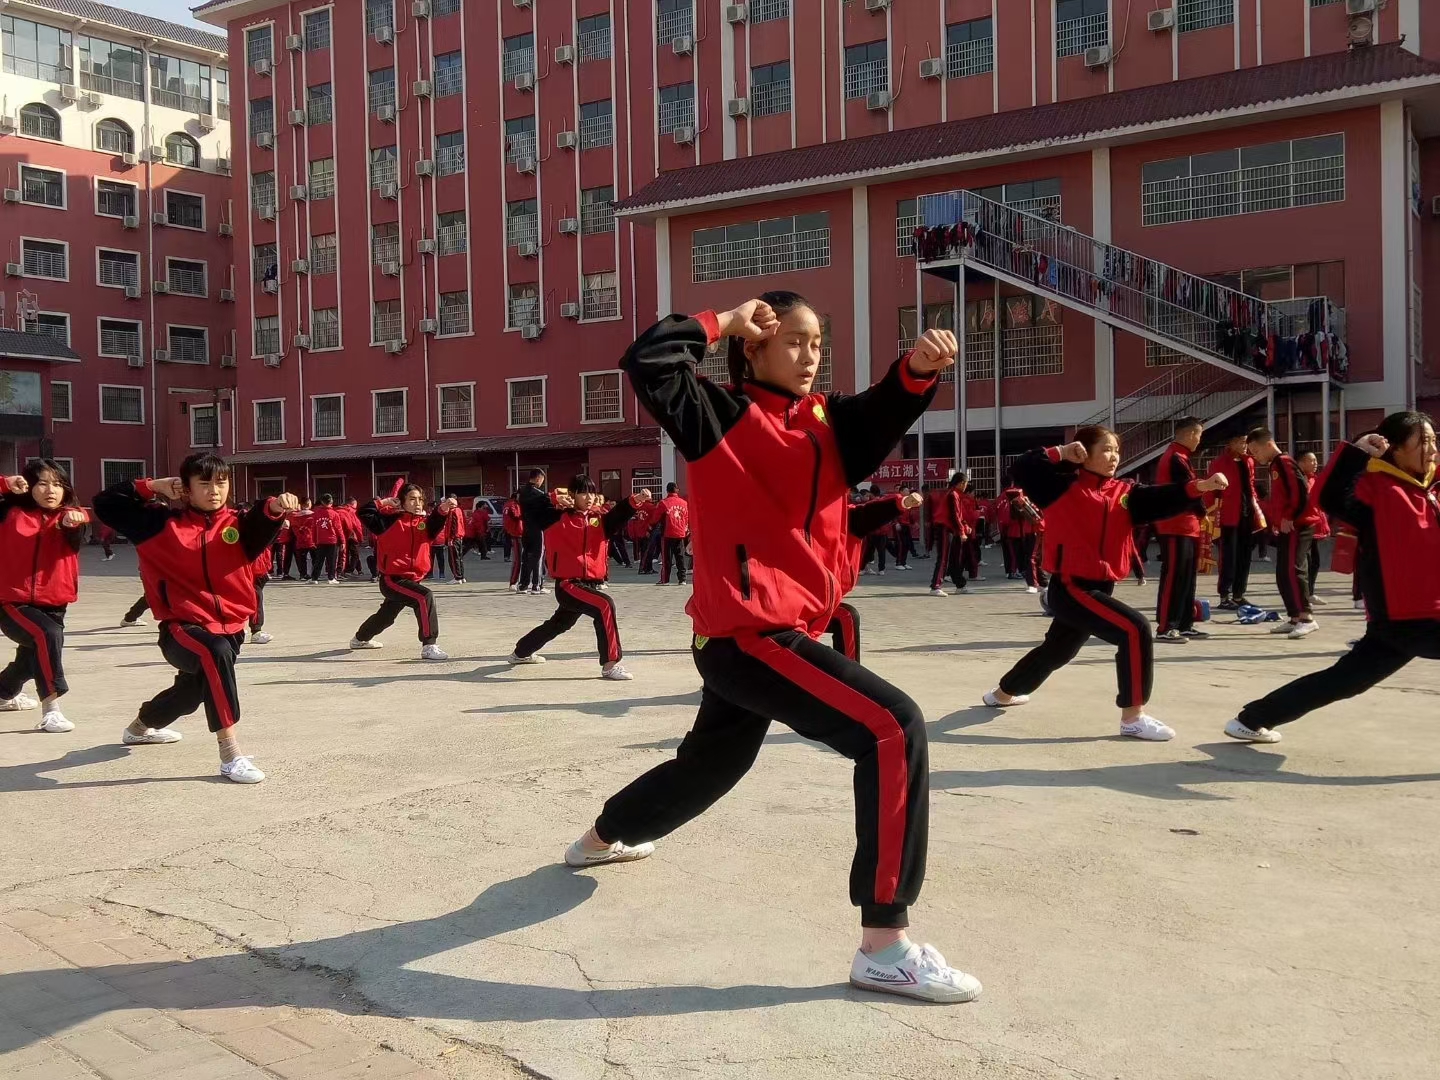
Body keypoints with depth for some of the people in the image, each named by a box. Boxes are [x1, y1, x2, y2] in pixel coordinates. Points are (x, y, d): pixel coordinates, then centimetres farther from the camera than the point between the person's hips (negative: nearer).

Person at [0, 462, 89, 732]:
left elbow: (73, 538, -22)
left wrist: (73, 520, -46)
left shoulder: (67, 519, 1)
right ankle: (50, 709, -31)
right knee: (47, 635, -33)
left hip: (52, 605, 4)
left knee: (32, 659, 25)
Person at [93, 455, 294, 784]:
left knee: (191, 692, 27)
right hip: (182, 628, -4)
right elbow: (105, 504, 2)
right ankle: (230, 755, -37)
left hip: (230, 629, 4)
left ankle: (140, 726, 62)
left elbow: (262, 525, -25)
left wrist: (275, 507, -46)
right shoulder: (163, 524, -1)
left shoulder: (238, 524, -1)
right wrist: (152, 486, -7)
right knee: (216, 654, -38)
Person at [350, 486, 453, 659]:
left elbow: (436, 521, -19)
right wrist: (384, 502, -13)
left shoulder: (425, 522, 3)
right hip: (392, 580, -7)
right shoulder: (391, 520, -6)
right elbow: (364, 513, -11)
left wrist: (443, 509, -39)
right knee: (425, 598, -30)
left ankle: (360, 639, 56)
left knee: (386, 615, 28)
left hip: (413, 579, 7)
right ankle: (428, 647, -28)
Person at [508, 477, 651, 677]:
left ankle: (521, 652, 52)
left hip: (591, 584, 7)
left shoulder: (599, 520, 4)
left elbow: (618, 515, -15)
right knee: (605, 606, -29)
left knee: (559, 623, 27)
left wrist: (635, 501, -34)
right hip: (567, 584, -6)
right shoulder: (559, 517, -4)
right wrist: (554, 499, -23)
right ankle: (610, 664, -25)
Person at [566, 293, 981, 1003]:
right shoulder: (721, 414, -6)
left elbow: (885, 410, -7)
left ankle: (601, 837, 57)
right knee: (893, 729, -21)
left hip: (772, 634, 9)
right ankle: (883, 949, -19)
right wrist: (725, 322, -10)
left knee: (709, 764, 29)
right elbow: (647, 362, -20)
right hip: (746, 635, -9)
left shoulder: (826, 421, 11)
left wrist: (919, 367, -27)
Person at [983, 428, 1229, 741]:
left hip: (1099, 588, 8)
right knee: (1135, 630, -22)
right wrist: (1061, 453, -16)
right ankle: (1132, 717, -15)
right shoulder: (1064, 486, -7)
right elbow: (1022, 468, -16)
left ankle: (1003, 693, 51)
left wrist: (1199, 486, -26)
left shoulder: (1124, 493, 6)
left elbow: (1161, 498, -10)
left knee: (1057, 650, 27)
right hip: (1070, 588, -8)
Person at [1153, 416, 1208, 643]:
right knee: (1173, 577, -9)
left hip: (1184, 526, 10)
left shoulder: (1177, 456, 18)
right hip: (1177, 527, -10)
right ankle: (1165, 628, -9)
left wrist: (1198, 514, 8)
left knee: (1187, 577, 13)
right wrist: (1203, 513, 0)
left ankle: (1185, 624, 18)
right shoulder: (1177, 459, -15)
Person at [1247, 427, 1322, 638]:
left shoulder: (1284, 462, -11)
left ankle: (1307, 618, -18)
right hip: (1287, 528, 10)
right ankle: (1295, 619, 14)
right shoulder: (1275, 466, 19)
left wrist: (1291, 517, -17)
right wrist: (1278, 522, 15)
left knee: (1292, 570, -16)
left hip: (1297, 525, -10)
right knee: (1283, 575, 10)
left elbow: (1301, 490, -21)